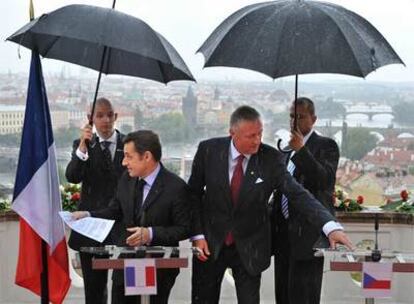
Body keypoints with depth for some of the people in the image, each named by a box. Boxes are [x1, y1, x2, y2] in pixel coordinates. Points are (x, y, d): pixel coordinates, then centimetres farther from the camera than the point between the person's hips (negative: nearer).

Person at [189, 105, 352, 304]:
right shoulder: (208, 150, -11)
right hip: (210, 243, 1)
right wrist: (197, 235, -8)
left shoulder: (271, 158, -13)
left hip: (249, 247, -1)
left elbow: (297, 194, -21)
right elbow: (193, 194, -1)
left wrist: (331, 226, -34)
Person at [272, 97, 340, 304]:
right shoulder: (288, 148, 18)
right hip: (284, 231, 7)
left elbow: (325, 180, -18)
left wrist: (301, 150, -25)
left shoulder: (326, 145, -3)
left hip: (307, 232, -7)